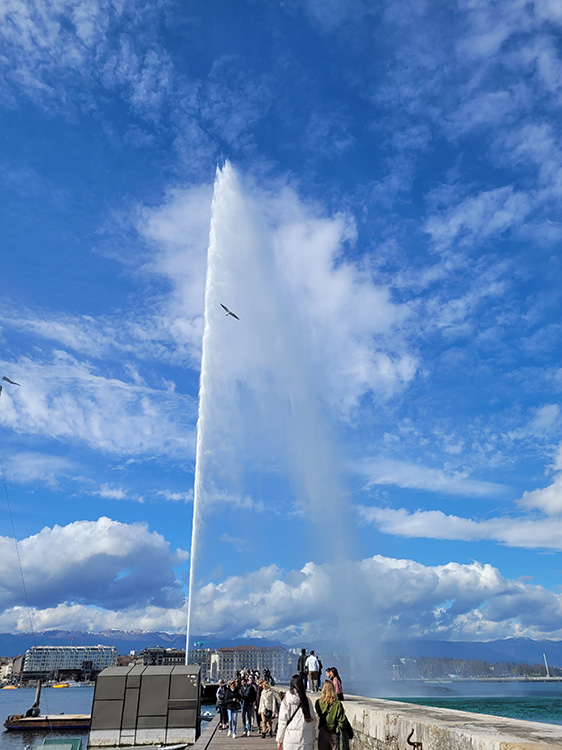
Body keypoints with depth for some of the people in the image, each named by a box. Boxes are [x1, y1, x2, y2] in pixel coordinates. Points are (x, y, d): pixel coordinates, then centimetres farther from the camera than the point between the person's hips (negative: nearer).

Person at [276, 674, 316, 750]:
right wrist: (313, 739, 15)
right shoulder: (307, 700, 0)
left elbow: (282, 722, -1)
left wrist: (279, 739, 9)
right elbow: (312, 720, 4)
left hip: (290, 738, 0)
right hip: (305, 739, 0)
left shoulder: (286, 701, -2)